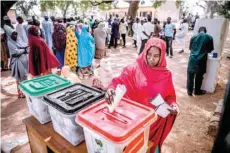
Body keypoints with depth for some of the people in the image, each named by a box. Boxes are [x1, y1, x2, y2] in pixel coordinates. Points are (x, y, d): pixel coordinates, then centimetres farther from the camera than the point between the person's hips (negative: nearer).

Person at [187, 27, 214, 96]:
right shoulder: (209, 38, 1)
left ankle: (189, 91, 18)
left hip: (192, 59, 1)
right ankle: (197, 91, 28)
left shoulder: (193, 37, 4)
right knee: (199, 76, 13)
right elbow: (210, 50, 8)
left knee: (190, 76, 11)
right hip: (201, 60, -1)